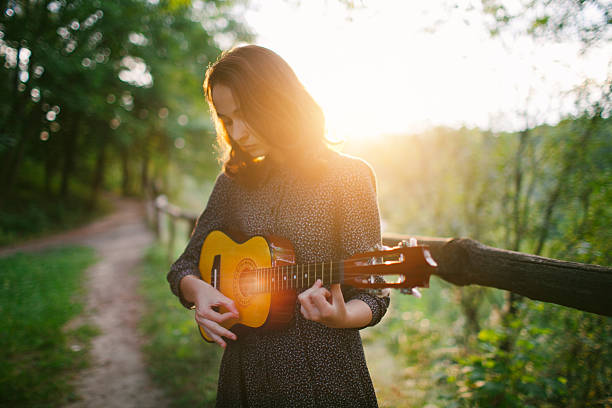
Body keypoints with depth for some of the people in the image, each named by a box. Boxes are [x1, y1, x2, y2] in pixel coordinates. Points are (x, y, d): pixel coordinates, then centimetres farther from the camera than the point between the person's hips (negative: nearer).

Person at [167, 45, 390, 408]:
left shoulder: (348, 176, -9)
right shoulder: (233, 183, 5)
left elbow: (372, 295, -10)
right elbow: (186, 265, 7)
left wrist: (340, 317, -31)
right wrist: (197, 290, -15)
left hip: (323, 373, -4)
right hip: (244, 369, 4)